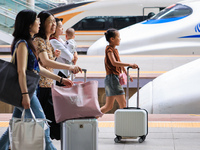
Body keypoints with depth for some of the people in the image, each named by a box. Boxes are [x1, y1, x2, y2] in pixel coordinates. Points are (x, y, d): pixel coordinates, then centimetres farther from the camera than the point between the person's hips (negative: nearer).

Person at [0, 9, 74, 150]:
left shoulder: (27, 43, 16)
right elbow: (21, 71, -21)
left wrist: (60, 79, 21)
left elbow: (38, 68, 21)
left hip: (28, 90, 10)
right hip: (25, 91, -10)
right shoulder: (22, 43, -14)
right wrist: (25, 94, -26)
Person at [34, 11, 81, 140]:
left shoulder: (47, 41, 16)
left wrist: (54, 55, 7)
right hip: (41, 85, -9)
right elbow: (45, 62, -30)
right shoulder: (38, 41, -14)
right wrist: (69, 67, -38)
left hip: (48, 85, 9)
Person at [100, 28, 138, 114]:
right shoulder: (109, 49, -11)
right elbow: (114, 63, -28)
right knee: (123, 104, -9)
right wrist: (129, 65, -32)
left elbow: (120, 63, 30)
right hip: (112, 79, -10)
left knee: (108, 106, 10)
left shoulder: (115, 50, 18)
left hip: (115, 78, 10)